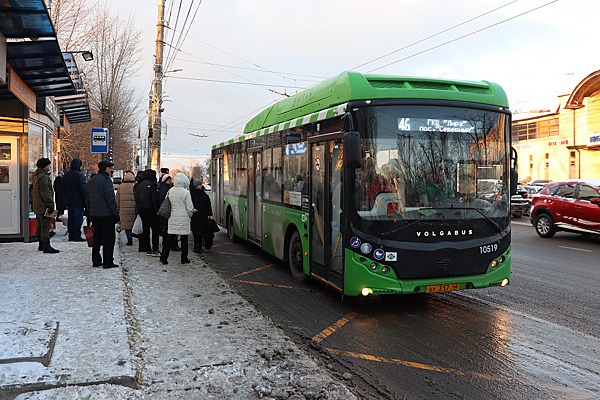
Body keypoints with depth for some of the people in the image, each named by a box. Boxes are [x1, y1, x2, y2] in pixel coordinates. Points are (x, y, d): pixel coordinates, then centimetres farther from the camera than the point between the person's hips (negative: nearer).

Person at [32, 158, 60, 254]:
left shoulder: (37, 175, 17)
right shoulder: (43, 176, -16)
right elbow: (45, 192, -21)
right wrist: (50, 204, -19)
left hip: (37, 206, 11)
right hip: (43, 206, -11)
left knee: (40, 226, 15)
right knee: (45, 226, -10)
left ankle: (41, 245, 23)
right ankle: (46, 246, -11)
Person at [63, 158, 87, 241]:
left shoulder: (65, 175, 12)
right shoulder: (80, 175, -14)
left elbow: (63, 188, 17)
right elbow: (83, 190, -17)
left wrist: (66, 199, 21)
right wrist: (86, 201, -11)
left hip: (69, 201, 7)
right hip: (78, 201, -7)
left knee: (70, 218, 11)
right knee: (78, 219, -3)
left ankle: (71, 236, 15)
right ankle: (77, 236, -3)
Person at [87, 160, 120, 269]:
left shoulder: (91, 180, 15)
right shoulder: (106, 180, -12)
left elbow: (88, 200, 19)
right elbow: (111, 199, -16)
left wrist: (90, 214, 22)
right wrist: (116, 213, -13)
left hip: (94, 214, 8)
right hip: (106, 214, -8)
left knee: (97, 237, 14)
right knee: (109, 238, -3)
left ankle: (96, 261, 17)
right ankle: (108, 262, -3)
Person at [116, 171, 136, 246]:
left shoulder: (120, 186, 2)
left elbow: (117, 198, 8)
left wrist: (119, 207, 18)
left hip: (124, 208, 1)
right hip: (134, 208, -1)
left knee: (126, 223, 4)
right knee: (133, 222, 11)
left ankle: (129, 240, -1)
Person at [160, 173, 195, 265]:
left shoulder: (170, 191, 1)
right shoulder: (185, 192, -14)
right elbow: (190, 207, -10)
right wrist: (190, 214, 11)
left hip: (172, 218, 4)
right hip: (183, 219, -4)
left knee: (169, 237, 8)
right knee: (184, 238, 7)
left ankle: (164, 257, 5)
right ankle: (184, 258, 13)